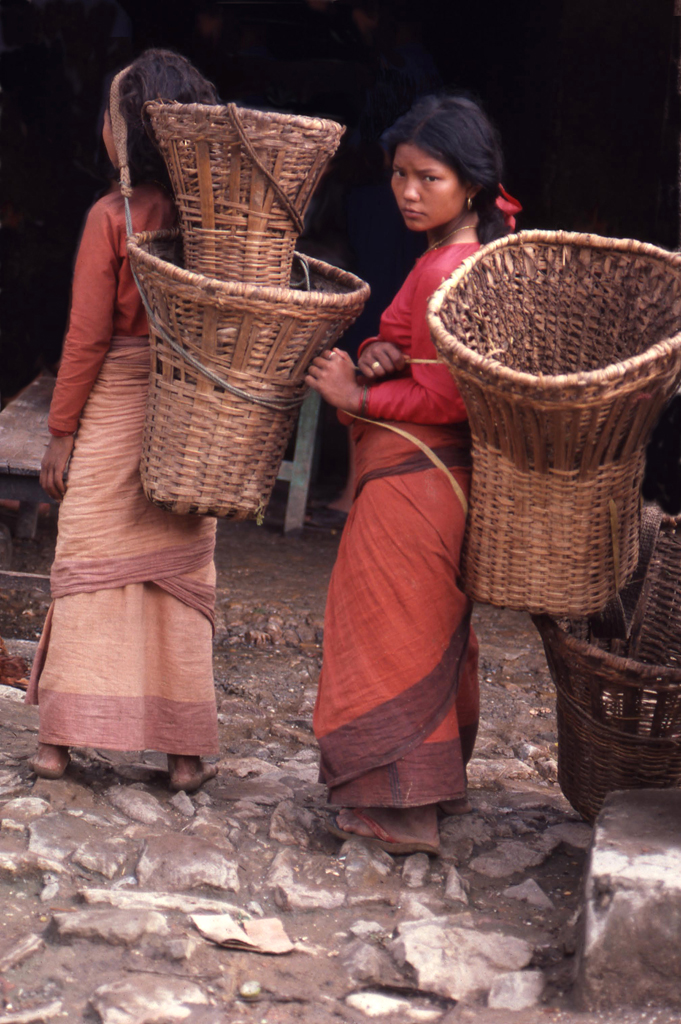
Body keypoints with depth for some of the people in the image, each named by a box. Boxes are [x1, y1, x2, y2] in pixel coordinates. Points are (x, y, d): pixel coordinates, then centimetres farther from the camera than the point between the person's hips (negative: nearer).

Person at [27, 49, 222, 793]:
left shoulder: (112, 216, -10)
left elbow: (87, 335, -9)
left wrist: (61, 430, -3)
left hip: (114, 407, -3)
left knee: (90, 564, 4)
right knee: (180, 572, 8)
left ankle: (62, 737, 7)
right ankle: (184, 749, 10)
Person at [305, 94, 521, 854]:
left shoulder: (447, 269, -20)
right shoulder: (475, 254, 11)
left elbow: (447, 396, -24)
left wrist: (358, 397, -15)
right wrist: (382, 357, -6)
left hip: (411, 478, -10)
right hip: (442, 476, 10)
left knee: (392, 628, -2)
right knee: (433, 629, 18)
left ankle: (402, 808, 5)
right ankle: (438, 786, 31)